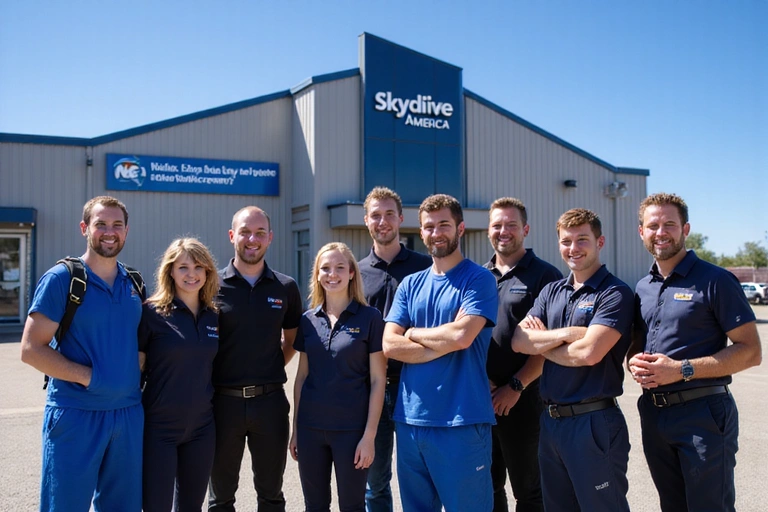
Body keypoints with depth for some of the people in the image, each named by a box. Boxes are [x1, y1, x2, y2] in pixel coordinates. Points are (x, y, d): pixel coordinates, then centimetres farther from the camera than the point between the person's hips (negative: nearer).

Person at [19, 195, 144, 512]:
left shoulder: (134, 283, 9)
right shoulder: (61, 278, -6)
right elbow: (31, 349, -10)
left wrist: (138, 372, 2)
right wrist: (89, 376, -16)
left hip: (129, 414, 5)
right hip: (76, 414, -5)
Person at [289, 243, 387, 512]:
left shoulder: (370, 318, -7)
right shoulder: (308, 320, 5)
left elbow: (377, 380, -7)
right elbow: (301, 376, 10)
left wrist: (369, 435, -11)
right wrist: (295, 428, 9)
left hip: (351, 429, -4)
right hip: (310, 428, 4)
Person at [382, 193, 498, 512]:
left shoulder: (479, 280, -4)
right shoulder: (410, 284, 11)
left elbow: (460, 335, -19)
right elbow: (389, 345, 0)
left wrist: (414, 333, -3)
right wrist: (444, 345, -10)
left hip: (461, 422, -5)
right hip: (410, 419, 5)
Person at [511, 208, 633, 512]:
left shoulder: (615, 294, -9)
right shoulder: (551, 292, 10)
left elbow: (588, 353, -22)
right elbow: (518, 341, -1)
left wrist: (541, 342, -7)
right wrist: (565, 333, -14)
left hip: (594, 422, -7)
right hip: (550, 419, 7)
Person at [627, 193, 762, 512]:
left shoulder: (714, 280, -8)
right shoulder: (642, 288, 11)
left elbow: (751, 351, -12)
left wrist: (681, 369, -19)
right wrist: (635, 362, -3)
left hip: (703, 414, -6)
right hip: (653, 412, 6)